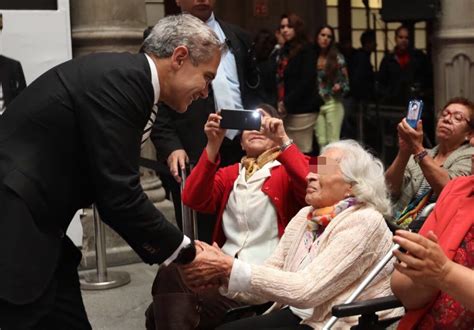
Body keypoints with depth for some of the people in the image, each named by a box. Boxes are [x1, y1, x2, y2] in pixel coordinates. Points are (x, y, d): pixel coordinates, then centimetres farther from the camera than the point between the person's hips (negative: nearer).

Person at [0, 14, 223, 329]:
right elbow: (120, 197, -21)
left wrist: (177, 253, 10)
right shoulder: (119, 78, -18)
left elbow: (116, 192, 14)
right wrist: (187, 253, -9)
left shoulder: (123, 78, 11)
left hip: (33, 228, 10)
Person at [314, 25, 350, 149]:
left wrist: (339, 87, -21)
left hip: (333, 103, -2)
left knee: (333, 142, -4)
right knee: (321, 142, 3)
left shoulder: (337, 58, -2)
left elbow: (346, 82, -1)